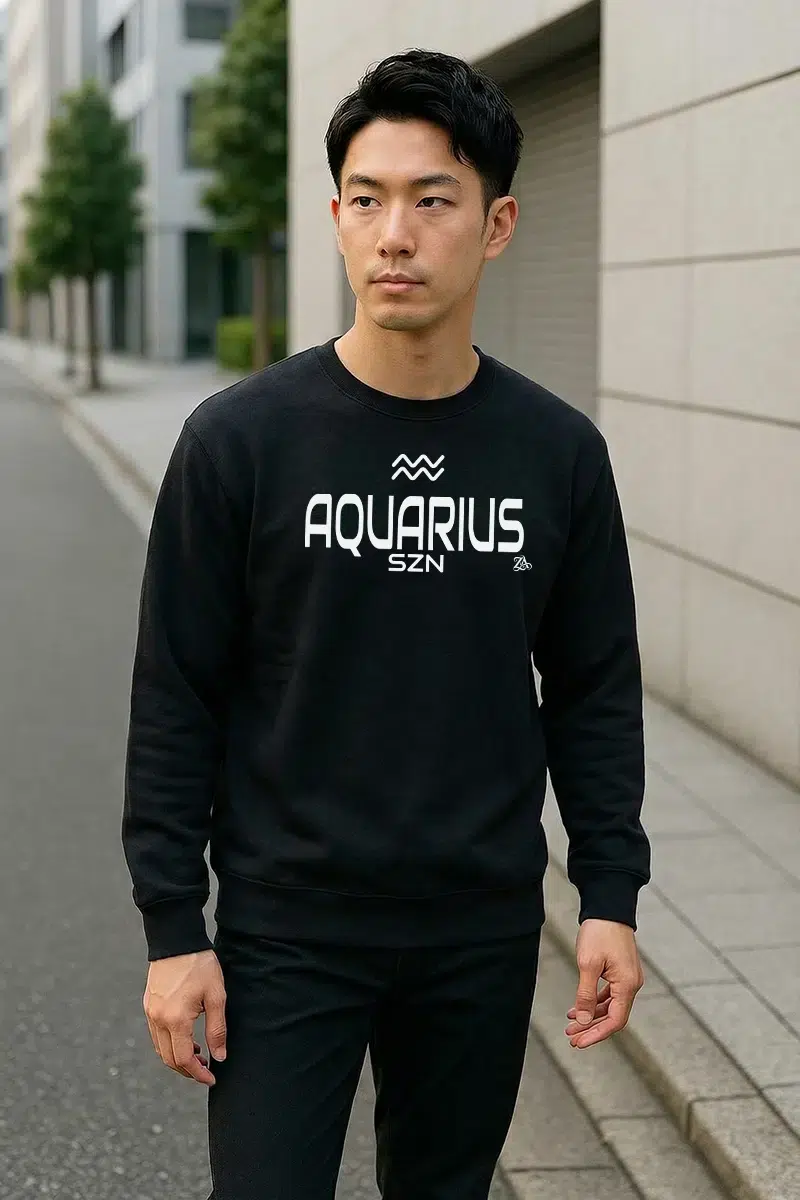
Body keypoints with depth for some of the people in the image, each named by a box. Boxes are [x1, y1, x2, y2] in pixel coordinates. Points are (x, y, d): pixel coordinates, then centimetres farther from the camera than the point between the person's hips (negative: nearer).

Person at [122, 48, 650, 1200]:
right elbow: (176, 700, -5)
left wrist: (610, 896, 1)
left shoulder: (558, 450, -1)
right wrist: (173, 929, -7)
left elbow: (595, 688, 6)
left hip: (483, 933, 3)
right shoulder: (240, 438, -8)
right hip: (288, 931, -2)